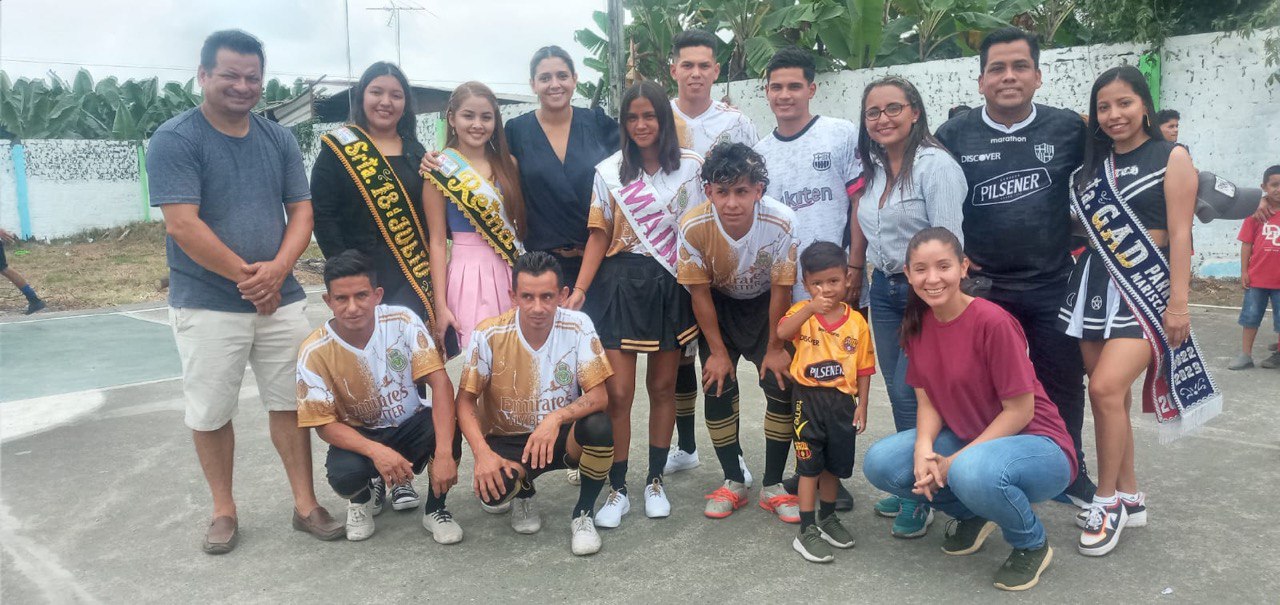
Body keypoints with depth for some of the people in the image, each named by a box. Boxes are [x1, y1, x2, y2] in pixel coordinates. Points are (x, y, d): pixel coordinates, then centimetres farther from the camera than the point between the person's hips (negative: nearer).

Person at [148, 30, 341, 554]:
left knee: (290, 402, 9)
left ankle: (305, 504, 20)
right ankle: (223, 510, 25)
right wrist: (246, 275, -14)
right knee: (211, 412, 7)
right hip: (207, 305, -3)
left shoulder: (279, 139, 7)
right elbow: (183, 225, -16)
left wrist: (277, 269, -13)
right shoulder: (175, 139, -8)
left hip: (281, 298, 4)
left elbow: (301, 211, 4)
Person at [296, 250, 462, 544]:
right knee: (344, 474, -33)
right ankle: (362, 499, 8)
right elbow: (324, 423, -14)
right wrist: (376, 451, -33)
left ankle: (435, 508, -3)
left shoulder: (403, 321, -18)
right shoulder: (315, 352, -18)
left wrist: (444, 452, -37)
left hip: (411, 425, 0)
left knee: (445, 427, -33)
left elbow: (440, 382, -25)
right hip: (359, 436, 0)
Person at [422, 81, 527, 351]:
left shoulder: (508, 164, 9)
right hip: (469, 274, -4)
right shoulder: (441, 170, -4)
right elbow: (437, 241, -5)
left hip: (512, 274, 4)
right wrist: (440, 305, -9)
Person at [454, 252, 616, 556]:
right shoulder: (489, 334, -16)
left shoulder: (578, 326, -15)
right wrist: (482, 453, -26)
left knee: (599, 427, -33)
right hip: (508, 440, 0)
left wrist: (557, 417, -36)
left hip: (562, 435, 0)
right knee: (492, 486, -32)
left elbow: (599, 397, -17)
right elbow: (465, 401, -10)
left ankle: (583, 514, -5)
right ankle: (523, 494, 10)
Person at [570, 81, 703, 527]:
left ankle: (655, 481, 24)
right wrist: (580, 289, -7)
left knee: (663, 386, 9)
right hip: (623, 284, 0)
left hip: (673, 286, 1)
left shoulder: (691, 166, 2)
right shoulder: (609, 173, 2)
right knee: (618, 392, -4)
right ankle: (617, 490, 10)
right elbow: (599, 236, 2)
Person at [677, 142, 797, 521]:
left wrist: (774, 348, -8)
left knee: (782, 387, -9)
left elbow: (780, 290, -18)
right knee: (717, 389, -5)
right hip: (720, 306, 1)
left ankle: (773, 487, 7)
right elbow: (700, 293, -15)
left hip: (766, 305, 0)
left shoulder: (781, 223, -33)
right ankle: (734, 482, 13)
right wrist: (718, 351, -9)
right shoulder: (693, 227, -29)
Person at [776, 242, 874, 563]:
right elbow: (782, 332, -29)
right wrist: (811, 307, -41)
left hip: (842, 401, 3)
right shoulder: (802, 311, -7)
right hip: (808, 399, -3)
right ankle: (807, 532, 10)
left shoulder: (857, 322, -2)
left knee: (834, 465, 17)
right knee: (810, 466, 2)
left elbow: (863, 368, 3)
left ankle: (827, 518, 38)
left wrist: (861, 406, 1)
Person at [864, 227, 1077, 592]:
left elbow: (1020, 411, -19)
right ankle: (973, 514, 12)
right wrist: (924, 448, -20)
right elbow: (927, 401, 0)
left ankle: (1032, 544, -4)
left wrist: (954, 461, -22)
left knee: (973, 472, -39)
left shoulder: (993, 322, -23)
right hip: (965, 437, 6)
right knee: (880, 463, -15)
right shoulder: (917, 325, -3)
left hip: (1034, 443, -6)